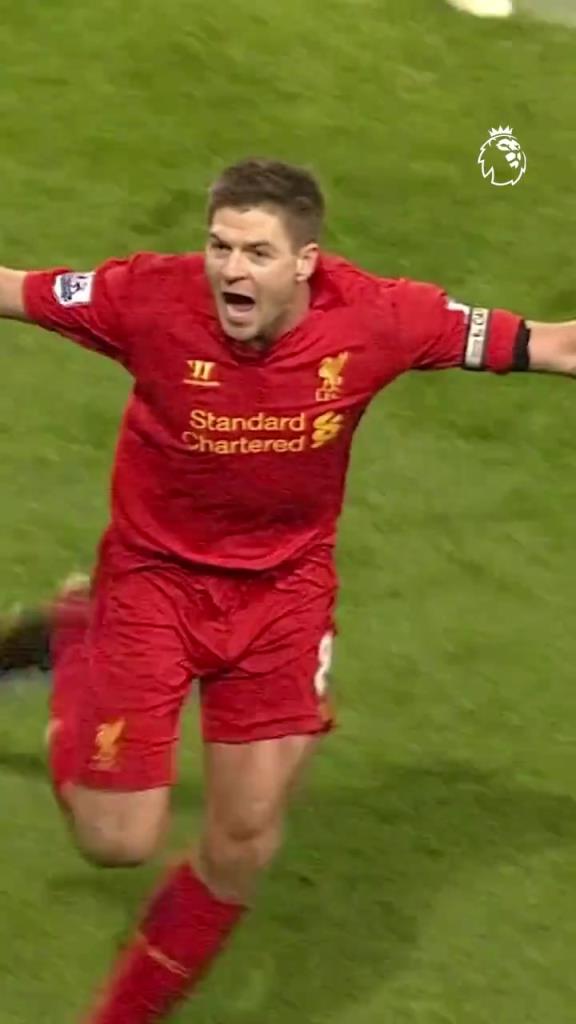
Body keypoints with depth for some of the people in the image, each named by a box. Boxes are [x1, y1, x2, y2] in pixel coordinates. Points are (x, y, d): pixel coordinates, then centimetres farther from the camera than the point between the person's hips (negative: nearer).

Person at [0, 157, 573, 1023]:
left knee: (243, 845, 7)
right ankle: (78, 639, 28)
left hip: (284, 586, 2)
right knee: (120, 841, -1)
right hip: (157, 574, -2)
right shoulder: (152, 298, -26)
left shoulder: (375, 318, -22)